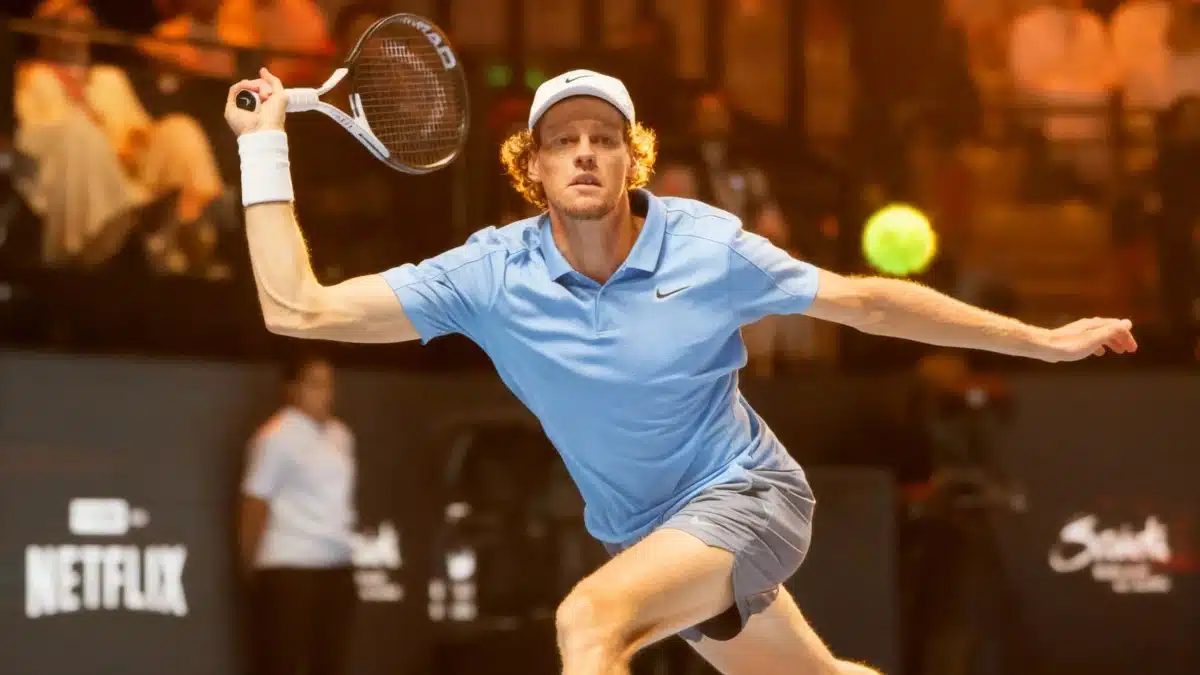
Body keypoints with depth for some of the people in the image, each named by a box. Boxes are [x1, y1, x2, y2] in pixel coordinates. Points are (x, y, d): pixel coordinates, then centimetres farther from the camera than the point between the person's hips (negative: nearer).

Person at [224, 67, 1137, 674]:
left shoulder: (706, 246, -16)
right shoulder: (490, 274, -12)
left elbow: (869, 301, -5)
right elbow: (300, 308, -15)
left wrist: (1043, 340, -3)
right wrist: (265, 142, -18)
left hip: (747, 494, -4)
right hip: (652, 538, 5)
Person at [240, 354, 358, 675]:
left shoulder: (341, 436, 13)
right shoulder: (277, 436, -10)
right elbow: (255, 504, -9)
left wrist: (344, 546, 14)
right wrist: (250, 565, -8)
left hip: (337, 567, 7)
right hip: (288, 566, -7)